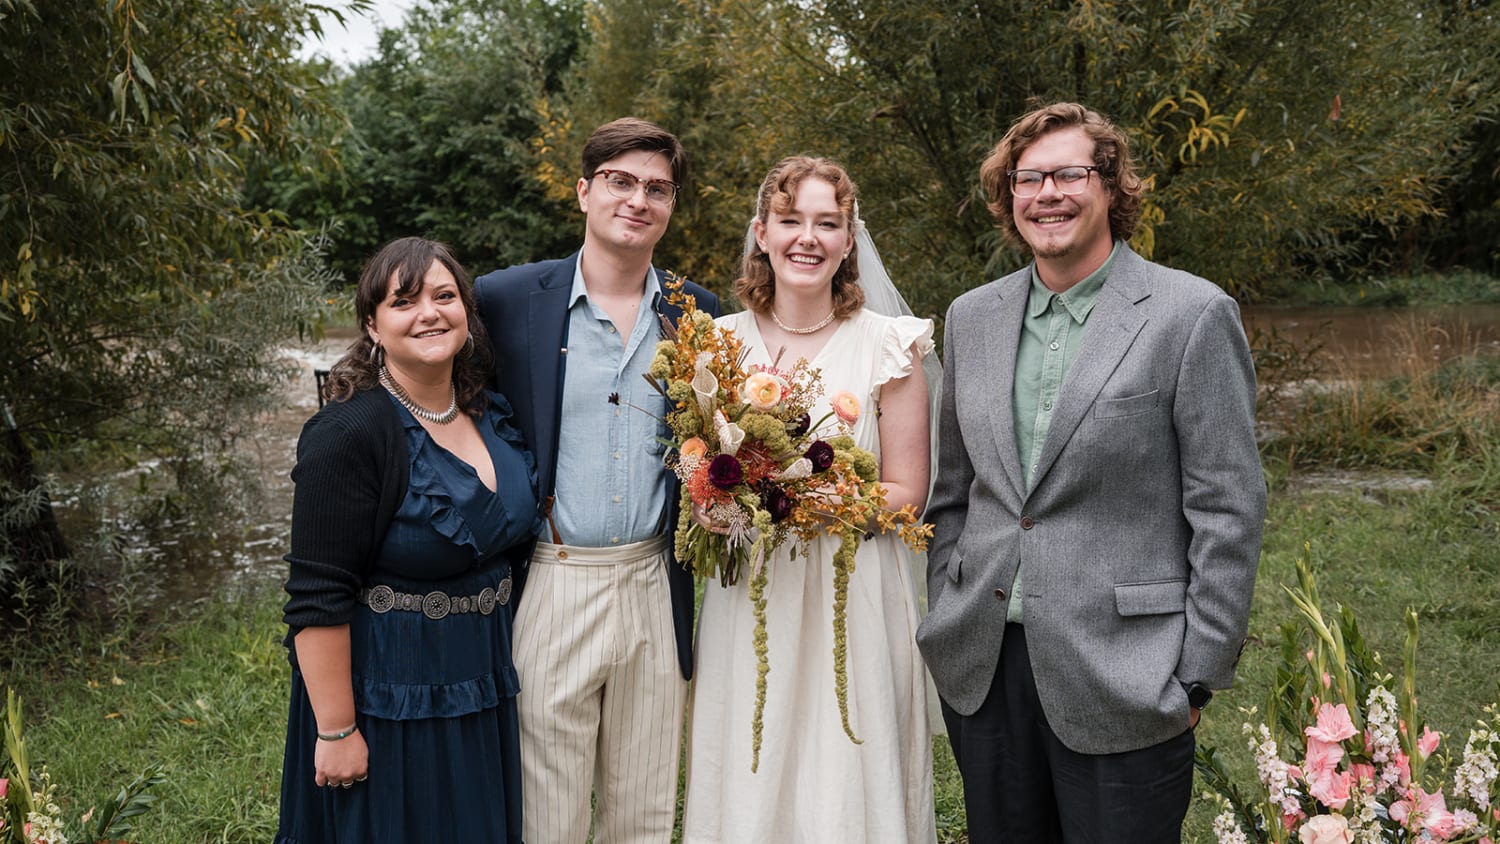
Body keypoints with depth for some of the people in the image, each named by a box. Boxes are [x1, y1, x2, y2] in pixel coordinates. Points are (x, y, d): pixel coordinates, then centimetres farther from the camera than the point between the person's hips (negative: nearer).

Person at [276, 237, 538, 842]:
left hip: (482, 692, 7)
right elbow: (318, 601, -21)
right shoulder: (349, 434, -20)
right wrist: (336, 732, -20)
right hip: (385, 697, -7)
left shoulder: (490, 415, 2)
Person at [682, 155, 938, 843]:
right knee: (744, 786, 9)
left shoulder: (888, 346, -3)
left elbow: (906, 493, -2)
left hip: (852, 601, -2)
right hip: (746, 600, 2)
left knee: (848, 784, 6)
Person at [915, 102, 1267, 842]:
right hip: (981, 670, 5)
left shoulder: (1193, 315, -6)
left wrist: (1199, 677, -9)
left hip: (1121, 684, -4)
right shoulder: (972, 317, 9)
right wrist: (946, 628, 10)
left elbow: (1227, 512, -7)